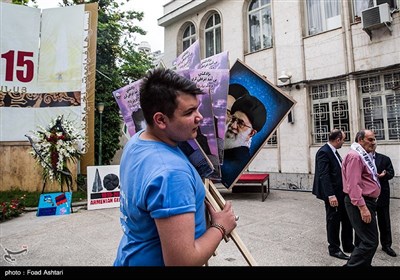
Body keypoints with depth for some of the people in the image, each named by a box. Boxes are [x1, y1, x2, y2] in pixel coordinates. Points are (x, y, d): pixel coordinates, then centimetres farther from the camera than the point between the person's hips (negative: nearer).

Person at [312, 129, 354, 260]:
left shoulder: (334, 151, 10)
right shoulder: (323, 152, -19)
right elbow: (324, 175, -24)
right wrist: (331, 195, -26)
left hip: (341, 192, 9)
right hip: (333, 194, -9)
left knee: (347, 219, 18)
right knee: (333, 220, 5)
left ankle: (348, 246, 35)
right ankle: (334, 249, 22)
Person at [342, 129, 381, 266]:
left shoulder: (364, 156, 16)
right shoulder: (355, 156, -17)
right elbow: (353, 184, -24)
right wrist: (362, 208, -25)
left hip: (367, 202, 11)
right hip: (360, 203, -11)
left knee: (364, 240, 18)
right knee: (370, 242, -9)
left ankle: (364, 264, 30)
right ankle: (352, 265, 0)